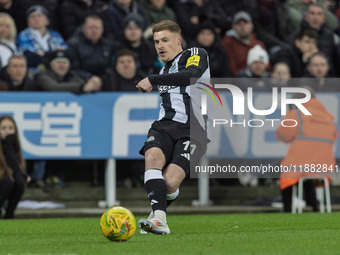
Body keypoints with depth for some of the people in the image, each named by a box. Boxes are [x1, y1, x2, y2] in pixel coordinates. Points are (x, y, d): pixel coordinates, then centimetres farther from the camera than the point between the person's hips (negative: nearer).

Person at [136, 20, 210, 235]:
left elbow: (191, 75, -20)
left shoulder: (195, 54, 4)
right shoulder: (165, 71, 27)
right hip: (165, 127, 5)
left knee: (170, 182, -24)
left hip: (192, 131, -5)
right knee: (153, 157, -32)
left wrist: (153, 80, -21)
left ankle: (158, 210, 10)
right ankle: (158, 219, -42)